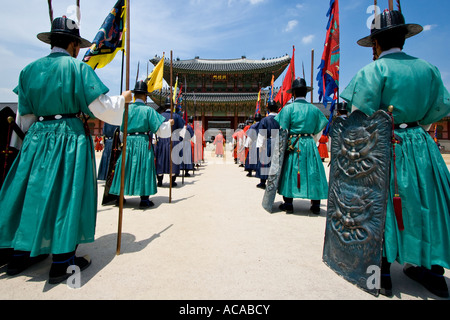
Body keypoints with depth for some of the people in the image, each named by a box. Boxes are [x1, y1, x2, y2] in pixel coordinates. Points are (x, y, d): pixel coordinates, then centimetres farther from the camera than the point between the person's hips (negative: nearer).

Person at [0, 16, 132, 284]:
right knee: (67, 195, 1)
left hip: (37, 138, 5)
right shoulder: (78, 67, -5)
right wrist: (123, 98, 6)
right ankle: (62, 262, 11)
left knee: (34, 193, 14)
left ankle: (21, 255, 27)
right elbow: (101, 106, -9)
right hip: (71, 138, -5)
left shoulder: (30, 69, 11)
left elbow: (24, 117, 12)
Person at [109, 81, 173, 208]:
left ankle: (120, 196, 20)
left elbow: (122, 127, 13)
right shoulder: (148, 110, -7)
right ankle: (144, 199, 2)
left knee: (126, 167, 12)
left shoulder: (127, 109, 4)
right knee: (144, 168, 1)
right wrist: (169, 123, 11)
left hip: (128, 141, 4)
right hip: (143, 142, -3)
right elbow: (159, 127, -6)